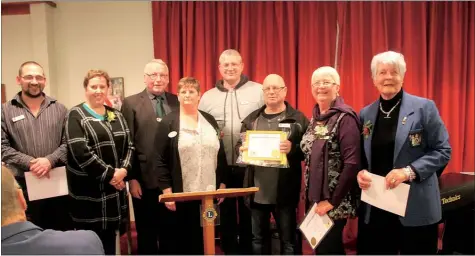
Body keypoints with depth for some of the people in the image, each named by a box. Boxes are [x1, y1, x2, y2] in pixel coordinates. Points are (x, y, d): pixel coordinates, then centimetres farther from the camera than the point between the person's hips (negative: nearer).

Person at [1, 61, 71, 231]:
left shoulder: (59, 109, 7)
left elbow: (69, 143, 1)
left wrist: (50, 160, -16)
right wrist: (29, 163, -15)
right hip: (23, 188, -1)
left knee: (64, 233, 12)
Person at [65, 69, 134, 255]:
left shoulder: (116, 115, 12)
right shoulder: (76, 115, -5)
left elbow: (129, 145, 8)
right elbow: (80, 152, -16)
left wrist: (123, 170, -10)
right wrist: (109, 174, -14)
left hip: (115, 188, 5)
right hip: (89, 190, -5)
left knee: (109, 240, 15)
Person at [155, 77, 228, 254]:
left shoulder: (210, 121, 10)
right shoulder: (167, 123, -2)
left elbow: (221, 155, 12)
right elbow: (160, 160, -6)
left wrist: (222, 185, 7)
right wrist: (167, 192, -12)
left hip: (209, 194, 4)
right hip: (181, 195, -3)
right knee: (182, 241, 7)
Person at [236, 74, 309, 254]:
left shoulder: (298, 118, -2)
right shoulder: (251, 119, 11)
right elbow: (239, 146, 15)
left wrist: (293, 149, -25)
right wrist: (242, 150, -7)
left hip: (284, 192, -4)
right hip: (257, 191, 4)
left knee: (288, 240, 9)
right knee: (258, 238, 17)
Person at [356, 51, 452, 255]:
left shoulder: (424, 108, -3)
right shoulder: (365, 114, 8)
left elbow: (442, 151, -5)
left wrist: (409, 171, -18)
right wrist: (361, 172, -8)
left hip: (415, 207, -3)